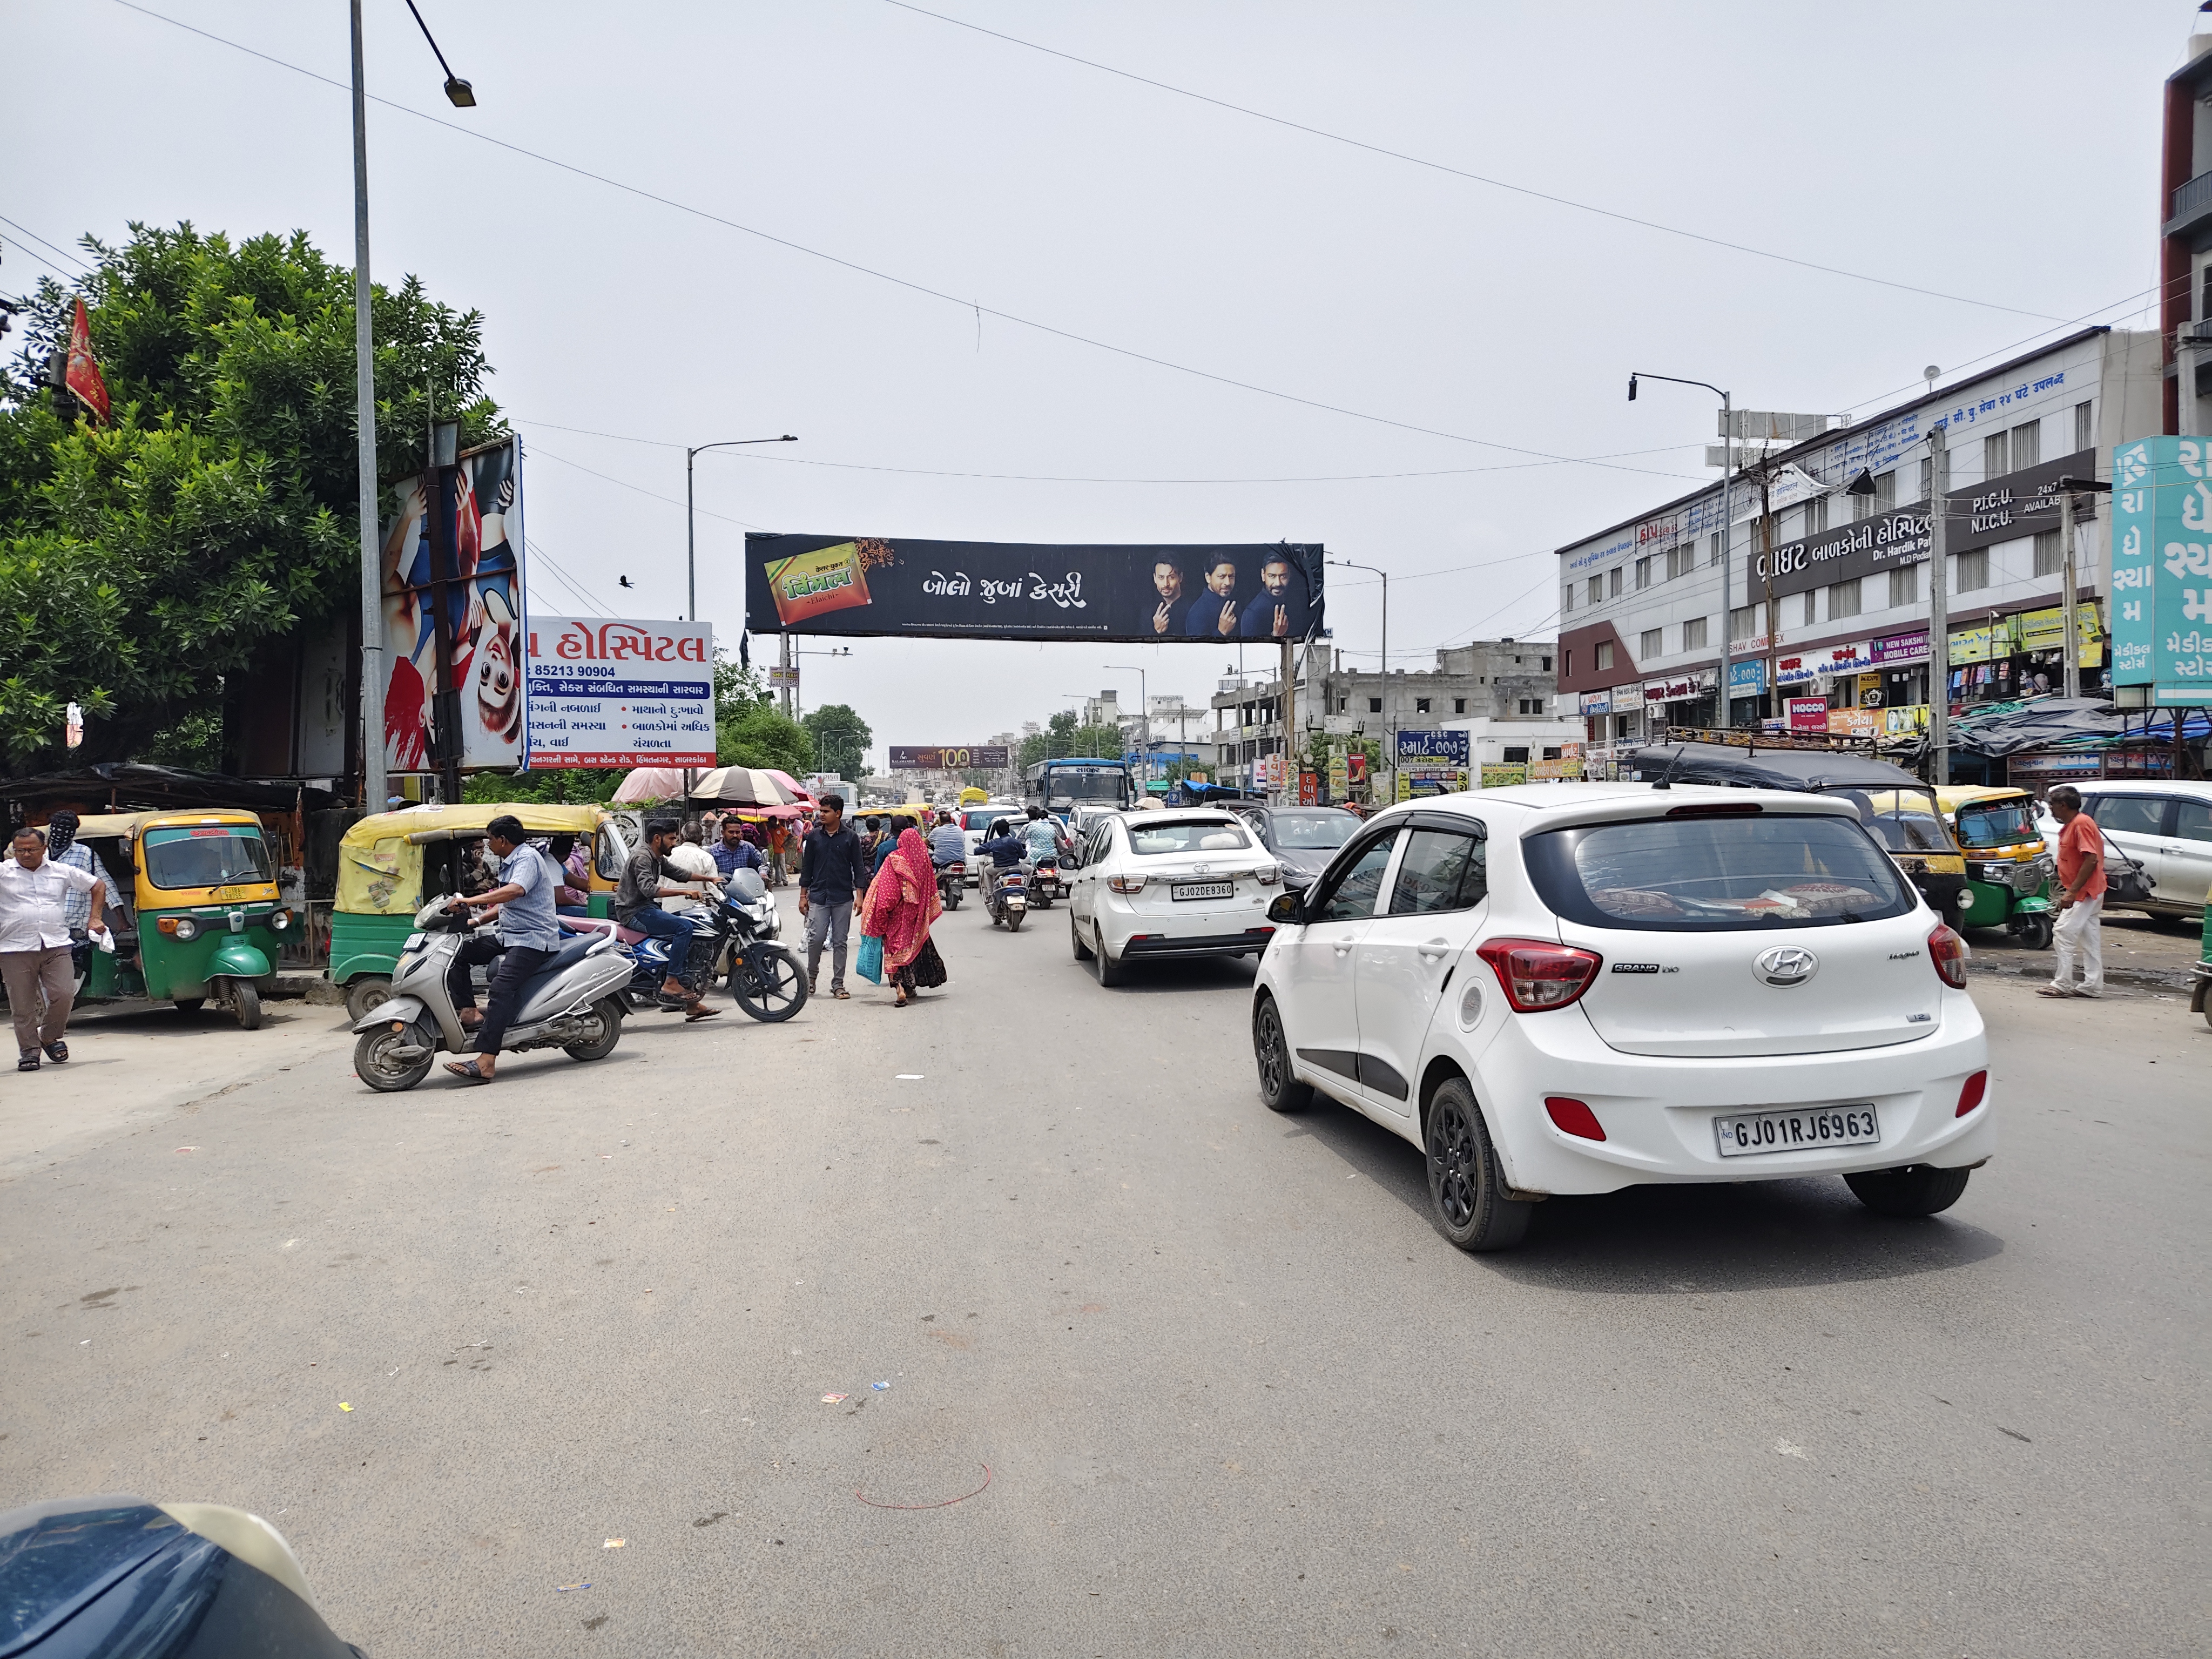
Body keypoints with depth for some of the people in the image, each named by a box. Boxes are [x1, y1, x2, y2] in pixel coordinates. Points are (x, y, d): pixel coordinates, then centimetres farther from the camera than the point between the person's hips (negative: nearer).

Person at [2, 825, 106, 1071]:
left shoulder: (62, 872, 11)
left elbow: (97, 886, 23)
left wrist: (94, 918, 16)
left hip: (56, 946, 1)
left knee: (64, 994, -7)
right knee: (23, 1005, 1)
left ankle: (50, 1037, 18)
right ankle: (29, 1051, 13)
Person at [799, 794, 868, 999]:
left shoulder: (850, 838, 1)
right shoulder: (814, 836, 6)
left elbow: (859, 868, 4)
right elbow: (807, 867, 11)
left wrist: (859, 896, -4)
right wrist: (803, 895, 8)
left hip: (843, 898, -1)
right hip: (818, 896, 1)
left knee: (839, 942, 3)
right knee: (816, 938, -7)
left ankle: (838, 984, 10)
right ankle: (811, 975, 16)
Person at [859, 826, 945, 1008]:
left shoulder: (894, 859, -9)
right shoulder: (923, 859, 0)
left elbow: (885, 890, -11)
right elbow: (930, 888, 8)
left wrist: (880, 917, -7)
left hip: (897, 912, -3)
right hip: (917, 912, 3)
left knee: (896, 947, -1)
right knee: (915, 945, 16)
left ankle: (900, 987, -17)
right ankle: (911, 987, 24)